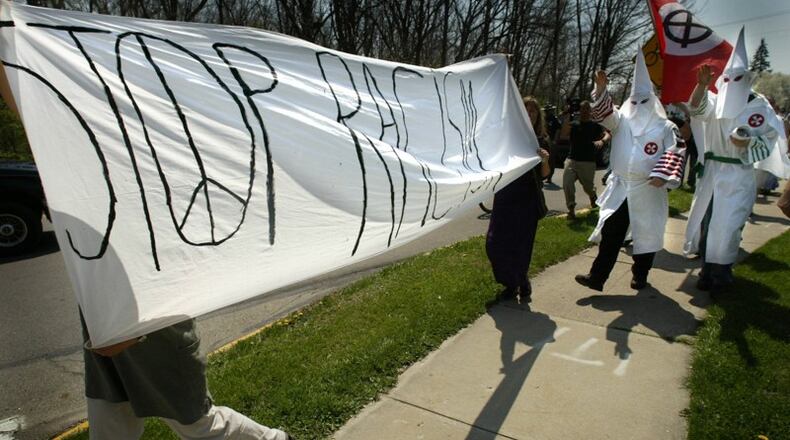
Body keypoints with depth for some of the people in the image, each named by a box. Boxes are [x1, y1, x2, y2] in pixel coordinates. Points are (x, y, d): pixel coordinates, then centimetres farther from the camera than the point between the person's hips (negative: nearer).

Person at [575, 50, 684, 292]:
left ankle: (640, 276, 26)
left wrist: (661, 175, -18)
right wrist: (601, 88, -24)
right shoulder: (622, 120, 6)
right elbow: (604, 112, -9)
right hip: (620, 189, 2)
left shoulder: (665, 127, -1)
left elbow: (674, 154, -5)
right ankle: (597, 276, 1)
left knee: (645, 234, 8)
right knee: (610, 232, 0)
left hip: (648, 192, -2)